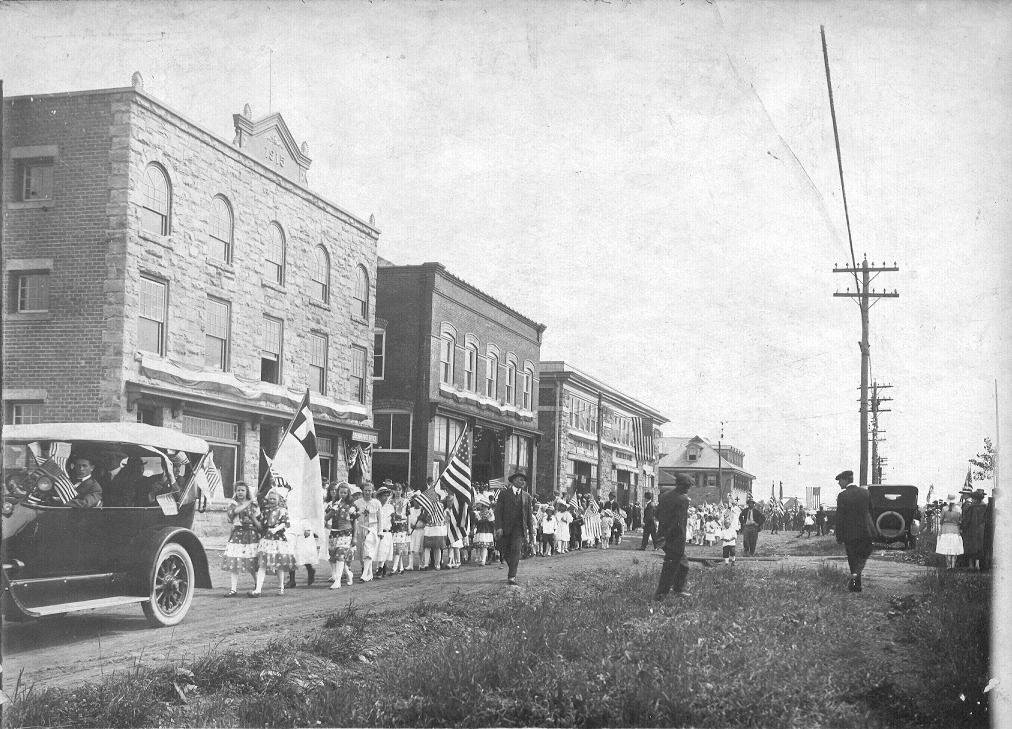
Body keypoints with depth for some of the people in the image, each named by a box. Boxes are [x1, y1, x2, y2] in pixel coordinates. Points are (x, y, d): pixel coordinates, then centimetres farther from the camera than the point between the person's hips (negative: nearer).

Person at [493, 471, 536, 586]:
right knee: (507, 551, 6)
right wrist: (499, 527, -13)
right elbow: (498, 511, -2)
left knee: (516, 550, -14)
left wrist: (531, 531, 10)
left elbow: (529, 515, 14)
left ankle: (512, 577, -16)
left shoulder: (526, 496, 12)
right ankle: (512, 571, 31)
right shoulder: (504, 493, 3)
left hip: (519, 527, 0)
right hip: (505, 527, 0)